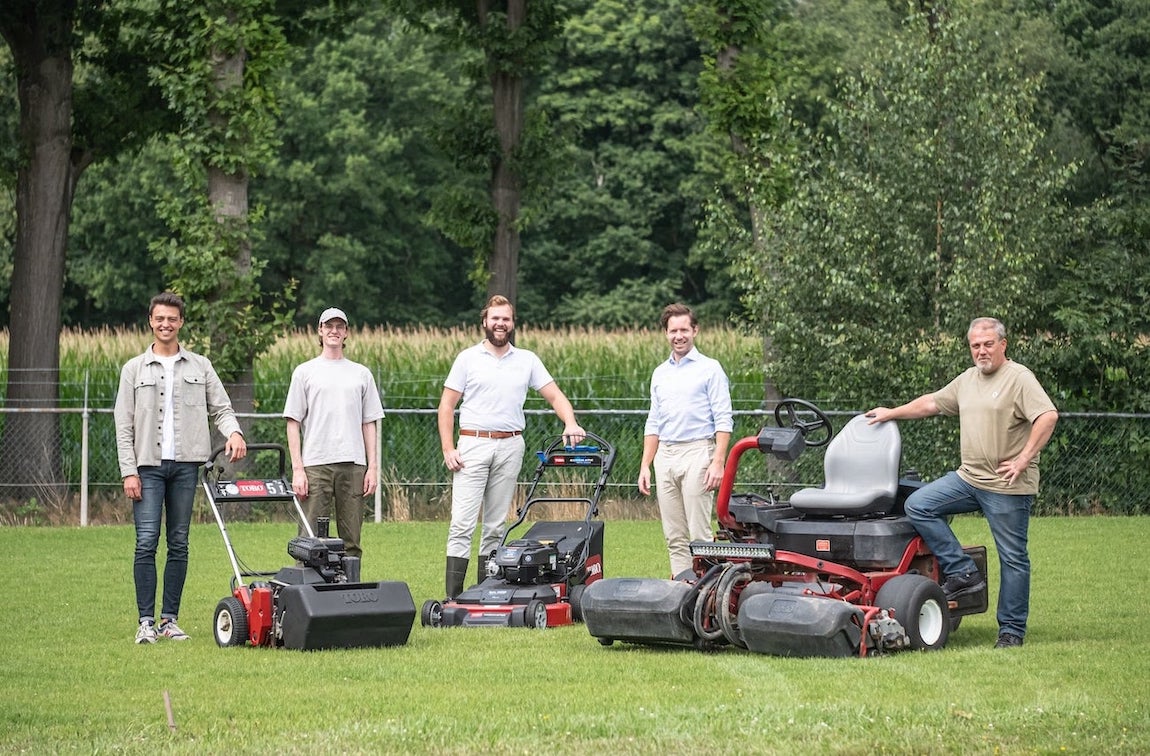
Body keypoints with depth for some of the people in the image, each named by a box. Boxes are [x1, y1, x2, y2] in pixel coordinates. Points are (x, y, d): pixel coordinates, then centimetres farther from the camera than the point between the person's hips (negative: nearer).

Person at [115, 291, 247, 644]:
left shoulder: (200, 367, 12)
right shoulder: (134, 369, 8)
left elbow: (220, 408, 11)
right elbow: (124, 425, 4)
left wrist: (234, 432, -12)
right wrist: (129, 472, -5)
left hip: (185, 463, 2)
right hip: (148, 464, -2)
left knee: (179, 544, 4)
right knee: (146, 542, -9)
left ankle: (170, 620, 9)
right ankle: (146, 621, -7)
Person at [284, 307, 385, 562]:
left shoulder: (361, 374, 15)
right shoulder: (305, 372, 8)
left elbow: (368, 424, 14)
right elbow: (293, 423, 3)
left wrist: (373, 467, 4)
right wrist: (297, 469, -6)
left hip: (353, 465, 2)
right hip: (316, 464, -2)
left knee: (351, 541, 3)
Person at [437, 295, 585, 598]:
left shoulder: (527, 360, 10)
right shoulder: (468, 358, 4)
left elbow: (555, 396, 10)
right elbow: (447, 405, 4)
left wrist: (570, 423, -10)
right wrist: (448, 448, -6)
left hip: (510, 447, 3)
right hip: (473, 444, -3)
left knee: (496, 525, 6)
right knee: (462, 522, -9)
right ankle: (453, 598, -13)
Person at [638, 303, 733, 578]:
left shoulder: (710, 369, -1)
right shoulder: (660, 374, 17)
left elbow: (723, 421, -6)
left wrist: (718, 462, -16)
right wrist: (645, 465, 12)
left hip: (696, 453, -6)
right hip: (665, 456, 6)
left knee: (699, 534, -9)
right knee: (674, 537, 6)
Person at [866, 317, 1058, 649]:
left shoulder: (1019, 378, -9)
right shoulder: (967, 380, 16)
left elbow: (1048, 416, -20)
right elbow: (931, 403, 27)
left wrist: (1024, 459, -21)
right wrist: (891, 413, 28)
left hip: (1007, 486, -8)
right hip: (968, 478, 8)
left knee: (1013, 558, -1)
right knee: (918, 505, -7)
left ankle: (1012, 631, 7)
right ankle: (963, 572, -4)